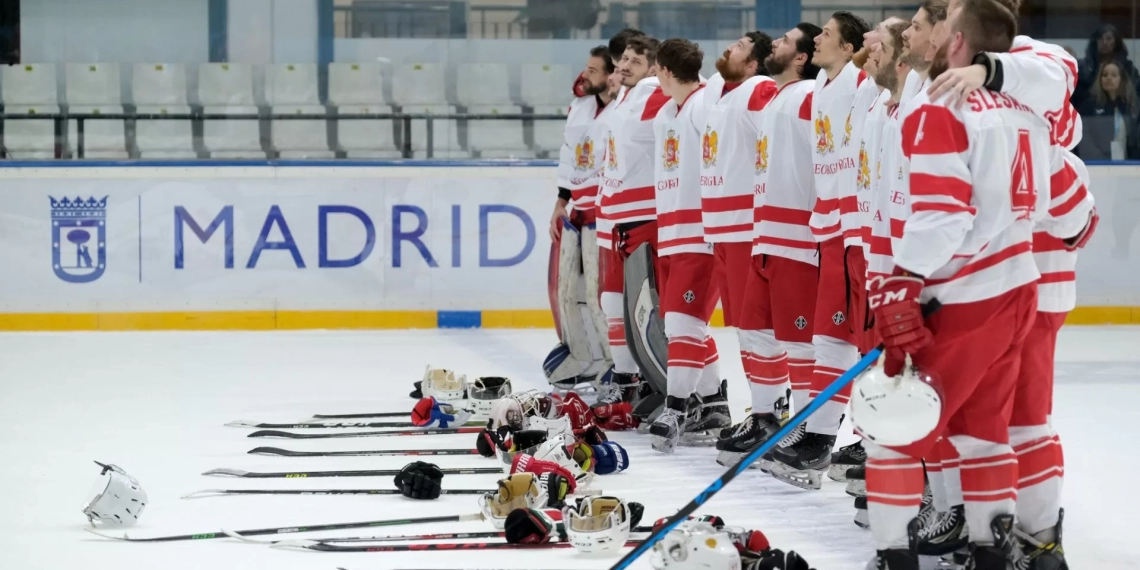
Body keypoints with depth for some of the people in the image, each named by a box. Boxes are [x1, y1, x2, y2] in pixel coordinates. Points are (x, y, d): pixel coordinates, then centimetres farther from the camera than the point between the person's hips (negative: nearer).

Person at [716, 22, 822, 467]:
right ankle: (765, 421, 24)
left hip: (799, 240, -10)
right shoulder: (770, 101, 20)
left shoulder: (812, 99, -11)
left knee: (798, 340, -8)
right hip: (767, 238, 10)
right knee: (757, 331, 14)